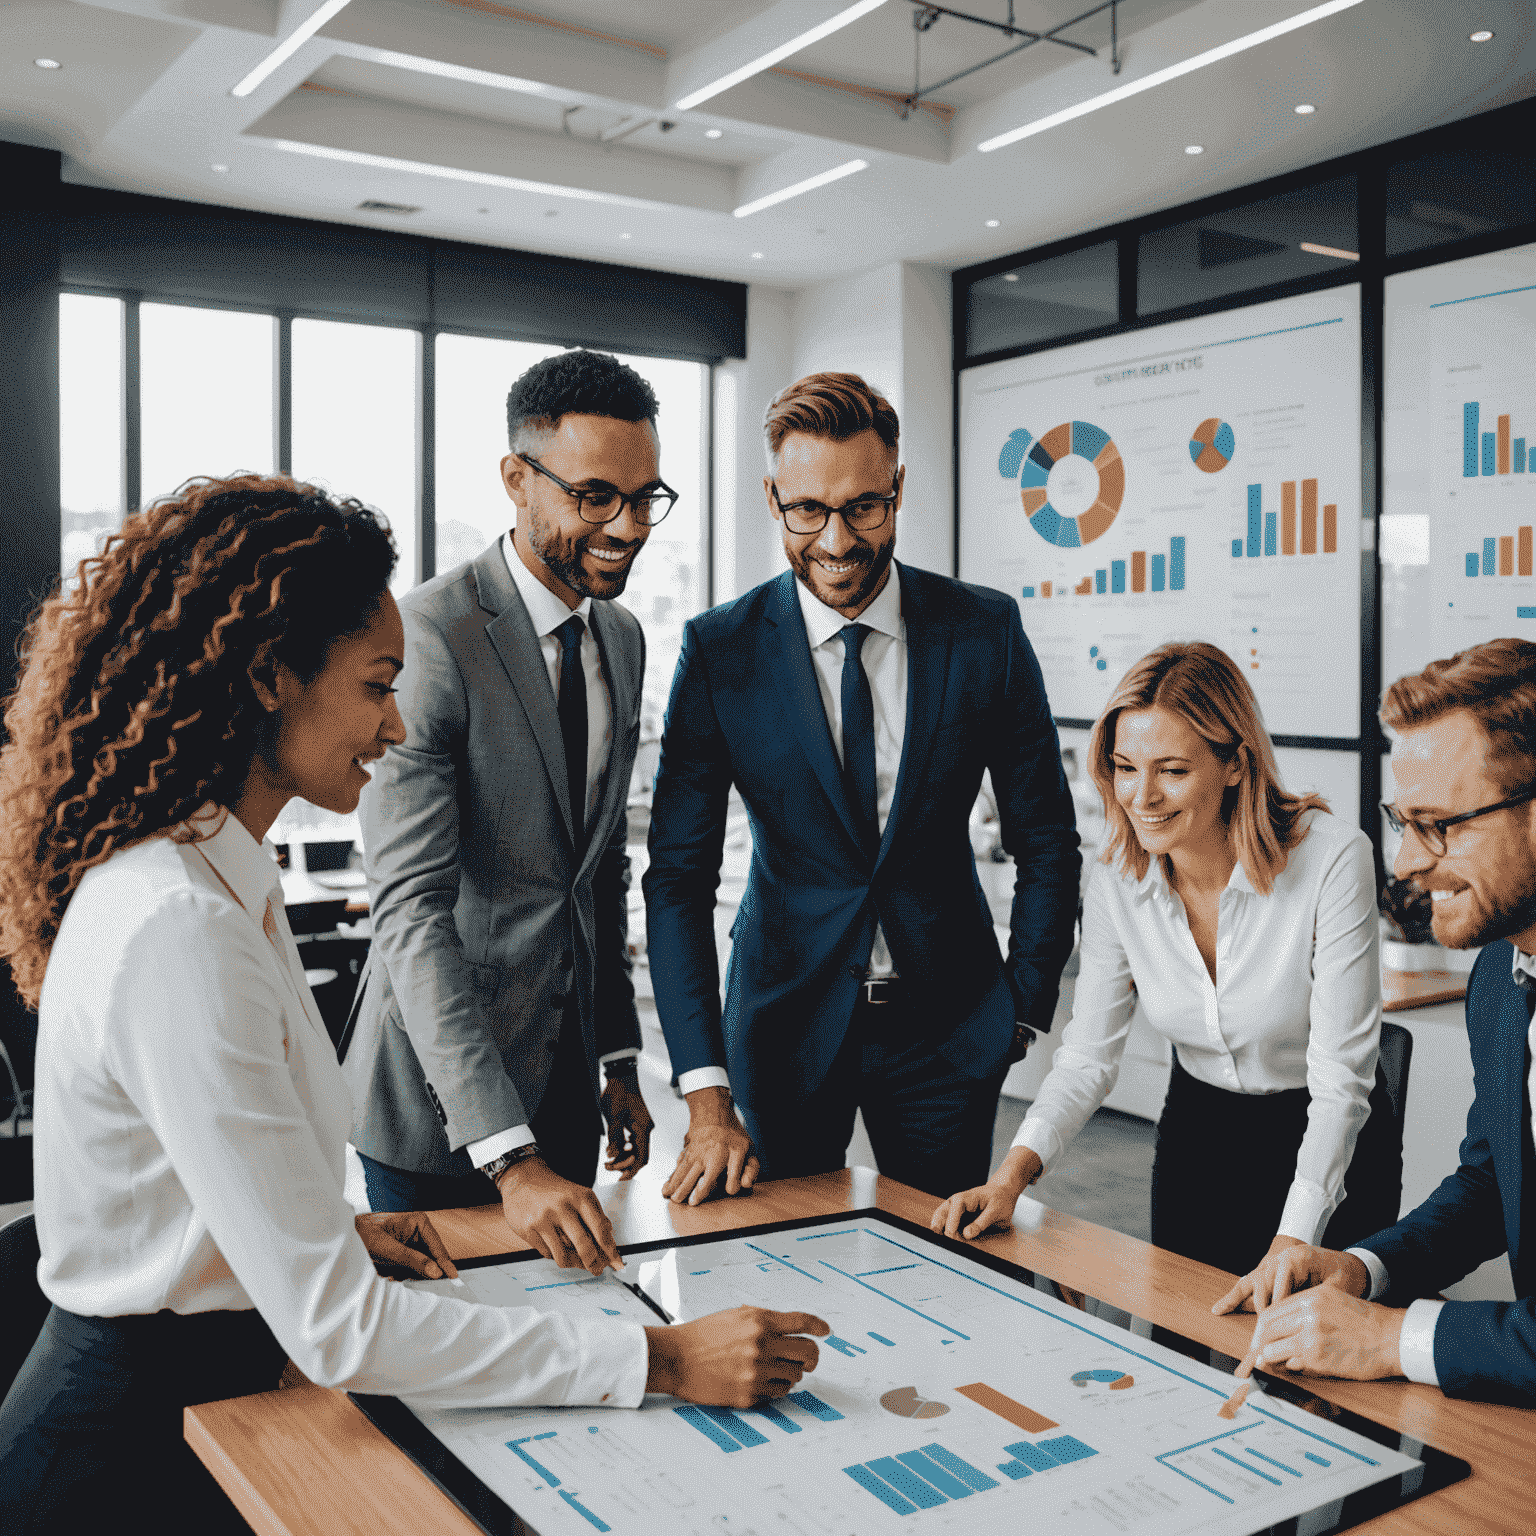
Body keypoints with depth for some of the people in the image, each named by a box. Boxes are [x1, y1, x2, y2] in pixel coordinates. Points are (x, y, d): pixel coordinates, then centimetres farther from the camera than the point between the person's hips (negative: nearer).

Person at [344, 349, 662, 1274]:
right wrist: (508, 1156, -30)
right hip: (439, 1095, -6)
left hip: (567, 1077, 7)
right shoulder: (429, 638, -19)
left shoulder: (623, 640, 7)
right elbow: (412, 911, -25)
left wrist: (621, 1059, 13)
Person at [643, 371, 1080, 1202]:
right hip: (786, 1017, 0)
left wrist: (1024, 1010, 1)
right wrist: (707, 1095, -16)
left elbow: (1045, 840, 3)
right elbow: (679, 875, -10)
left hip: (945, 1021, 1)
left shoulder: (985, 630, -6)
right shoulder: (719, 650, -9)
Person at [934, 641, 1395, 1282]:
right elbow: (1088, 1056, -7)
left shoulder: (1333, 858, -26)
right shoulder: (1117, 877, -14)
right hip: (1195, 1138, 4)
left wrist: (1292, 1243, -33)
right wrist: (1013, 1172, -22)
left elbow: (1341, 1078, -25)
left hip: (1331, 1150, -3)